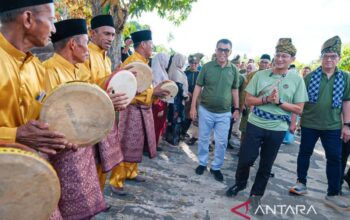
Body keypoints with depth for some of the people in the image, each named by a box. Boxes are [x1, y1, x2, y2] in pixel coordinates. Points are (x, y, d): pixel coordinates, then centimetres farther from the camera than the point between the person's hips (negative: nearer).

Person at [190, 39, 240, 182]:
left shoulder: (234, 70, 0)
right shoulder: (207, 66, -5)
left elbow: (234, 90, 9)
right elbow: (198, 87, -2)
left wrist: (236, 108, 6)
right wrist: (193, 107, -5)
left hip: (224, 113, 1)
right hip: (205, 110, -1)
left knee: (221, 142, 7)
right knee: (203, 139, 13)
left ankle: (216, 167, 25)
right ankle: (202, 163, 32)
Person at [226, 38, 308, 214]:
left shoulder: (297, 80, -3)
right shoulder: (260, 75, -2)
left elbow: (299, 109, -3)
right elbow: (248, 100, -2)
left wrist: (279, 102, -17)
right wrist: (266, 99, -18)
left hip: (277, 129, 1)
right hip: (255, 125, 0)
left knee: (266, 165, 12)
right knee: (245, 159, 4)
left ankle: (256, 195, 31)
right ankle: (239, 184, 33)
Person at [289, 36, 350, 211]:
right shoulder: (310, 76, -2)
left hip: (333, 126, 1)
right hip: (309, 124, -1)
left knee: (335, 158, 5)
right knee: (304, 153, 10)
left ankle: (333, 194, 18)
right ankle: (301, 183, 28)